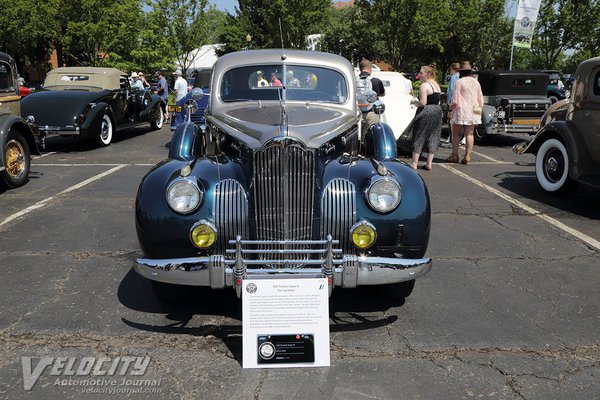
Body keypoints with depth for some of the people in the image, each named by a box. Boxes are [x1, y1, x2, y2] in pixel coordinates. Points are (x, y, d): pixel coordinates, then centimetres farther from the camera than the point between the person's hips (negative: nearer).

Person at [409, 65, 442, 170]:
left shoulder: (424, 85, -13)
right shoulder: (436, 85, 14)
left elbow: (422, 103, -20)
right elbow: (437, 101, 17)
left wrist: (413, 102, -1)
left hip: (426, 113, -8)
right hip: (437, 111, 8)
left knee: (419, 137, 0)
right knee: (433, 138, 10)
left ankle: (414, 164, 1)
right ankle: (429, 164, 12)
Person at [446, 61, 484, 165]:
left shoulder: (459, 82, -9)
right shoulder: (476, 82, 9)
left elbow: (455, 100, -11)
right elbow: (480, 100, 12)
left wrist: (451, 108, 6)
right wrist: (479, 108, 23)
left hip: (461, 111, -5)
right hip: (473, 112, 5)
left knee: (455, 134, 5)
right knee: (469, 134, 7)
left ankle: (454, 155, 5)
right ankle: (467, 156, 3)